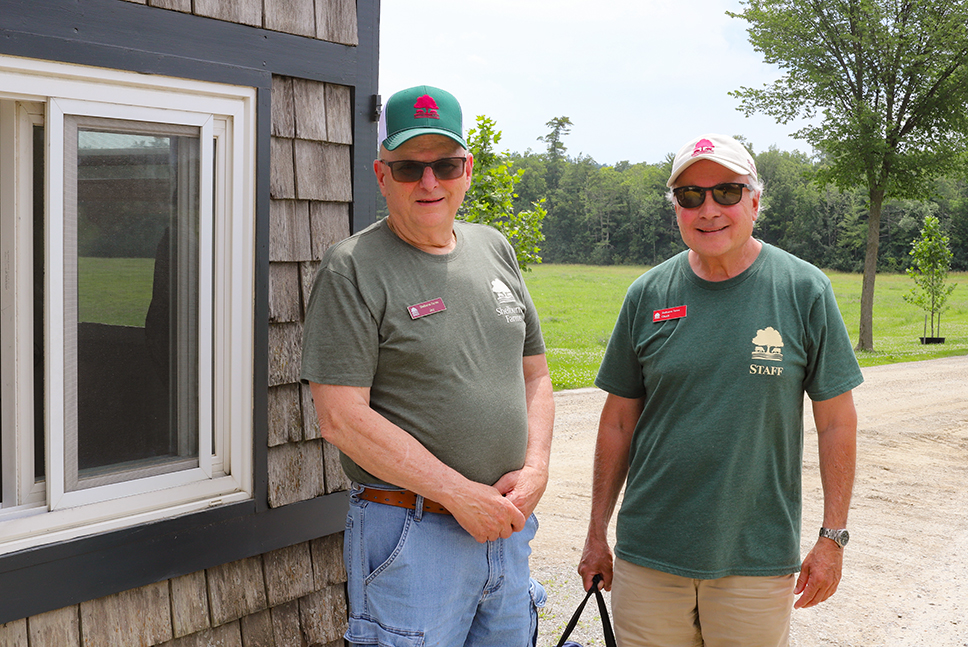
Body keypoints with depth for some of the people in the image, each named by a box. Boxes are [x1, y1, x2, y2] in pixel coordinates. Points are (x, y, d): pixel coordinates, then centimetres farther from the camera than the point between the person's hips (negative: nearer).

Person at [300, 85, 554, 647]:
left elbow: (535, 376, 15)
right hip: (410, 533, -6)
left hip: (506, 526, 6)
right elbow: (342, 416, -16)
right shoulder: (354, 269, -9)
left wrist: (535, 470, -3)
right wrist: (460, 494, -16)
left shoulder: (495, 249, 10)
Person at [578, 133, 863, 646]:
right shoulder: (647, 295, 1)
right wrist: (597, 533, 7)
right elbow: (618, 422, 6)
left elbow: (836, 422, 0)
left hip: (758, 560, -1)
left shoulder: (805, 290, -4)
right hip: (647, 556, 2)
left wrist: (832, 537, -2)